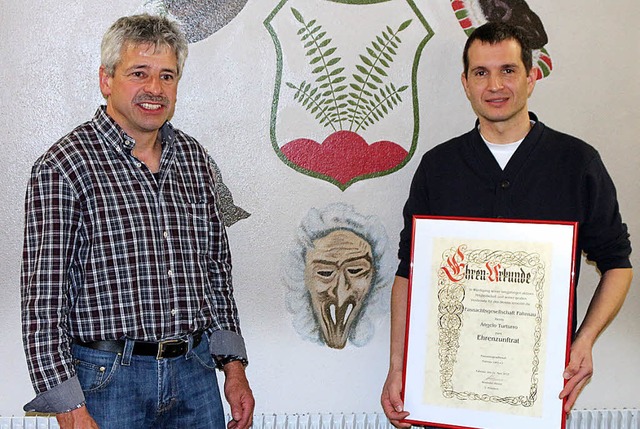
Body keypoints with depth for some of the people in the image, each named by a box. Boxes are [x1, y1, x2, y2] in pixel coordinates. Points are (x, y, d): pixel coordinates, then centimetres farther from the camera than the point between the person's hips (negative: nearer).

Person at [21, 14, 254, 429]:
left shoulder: (195, 158, 7)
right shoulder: (64, 167, -10)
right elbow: (43, 300, -13)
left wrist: (234, 365, 11)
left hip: (195, 373, 5)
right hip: (108, 378, -5)